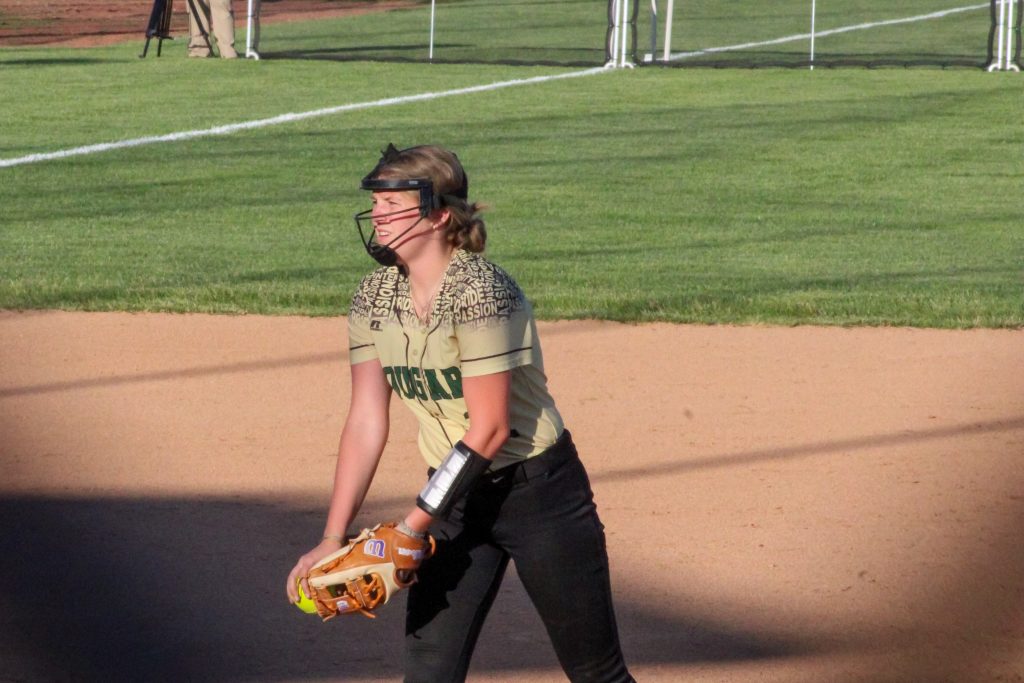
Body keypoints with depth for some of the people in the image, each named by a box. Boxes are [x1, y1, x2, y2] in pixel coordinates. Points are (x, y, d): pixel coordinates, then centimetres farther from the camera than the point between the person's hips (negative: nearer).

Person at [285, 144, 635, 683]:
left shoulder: (478, 291, -23)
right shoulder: (375, 296, -2)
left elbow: (490, 428, -23)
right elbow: (366, 421, -1)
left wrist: (411, 528, -23)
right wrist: (333, 538, -9)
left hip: (538, 492, -6)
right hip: (456, 496, 6)